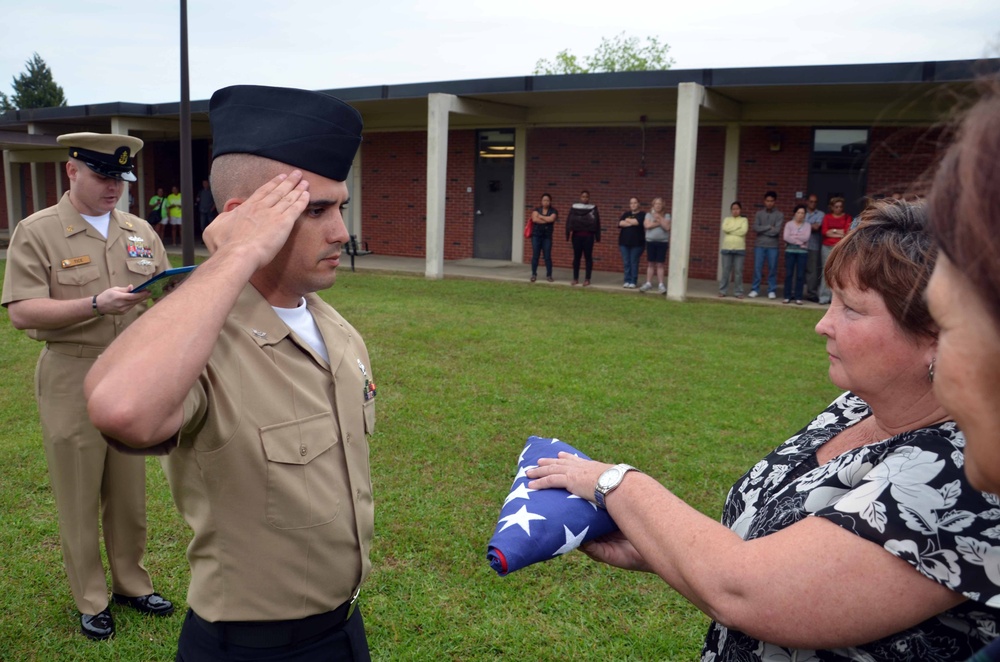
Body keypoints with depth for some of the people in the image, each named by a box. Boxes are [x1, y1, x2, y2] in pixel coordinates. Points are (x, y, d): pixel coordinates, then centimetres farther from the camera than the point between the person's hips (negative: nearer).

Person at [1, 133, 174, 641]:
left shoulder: (140, 232, 9)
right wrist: (96, 304, -24)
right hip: (72, 380, -4)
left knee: (130, 490, 14)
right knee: (78, 495, 7)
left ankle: (131, 583, 31)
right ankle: (90, 600, 23)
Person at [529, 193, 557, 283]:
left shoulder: (553, 211, 5)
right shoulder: (536, 209, 8)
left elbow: (551, 219, -15)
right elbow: (534, 219, -11)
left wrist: (540, 216, -6)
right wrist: (547, 220, -9)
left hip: (547, 236, -1)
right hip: (536, 235, 1)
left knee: (547, 256, -2)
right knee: (535, 255, 0)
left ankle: (549, 275, 6)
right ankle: (534, 274, 8)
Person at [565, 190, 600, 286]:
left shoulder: (593, 209, 5)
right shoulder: (574, 208, 5)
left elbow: (597, 223, 2)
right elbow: (569, 220, -2)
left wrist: (597, 236, -3)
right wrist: (569, 231, -17)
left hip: (588, 236, -1)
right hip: (577, 235, 1)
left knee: (588, 257, 1)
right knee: (576, 257, 6)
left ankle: (587, 279, 6)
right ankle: (575, 279, 13)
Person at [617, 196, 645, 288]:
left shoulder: (642, 214, 1)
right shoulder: (626, 214, 14)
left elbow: (636, 222, -17)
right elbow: (620, 223, -3)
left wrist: (627, 220, -2)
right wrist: (632, 223, -11)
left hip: (636, 243, -4)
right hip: (624, 242, 4)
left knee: (634, 263, -3)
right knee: (626, 263, 3)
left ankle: (633, 282, 2)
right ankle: (627, 281, 8)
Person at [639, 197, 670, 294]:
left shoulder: (666, 216, 4)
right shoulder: (649, 214, 6)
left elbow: (667, 227, -10)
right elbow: (647, 225, -11)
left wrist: (659, 218, -13)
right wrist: (660, 223, -9)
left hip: (662, 242, -1)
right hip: (650, 241, 1)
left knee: (660, 264, -3)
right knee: (650, 263, 5)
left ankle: (661, 285, -1)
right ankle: (648, 283, 11)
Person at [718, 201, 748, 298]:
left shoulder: (744, 220, 8)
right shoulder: (727, 219, 13)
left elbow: (743, 231, -9)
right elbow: (725, 229, -6)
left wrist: (730, 230, -5)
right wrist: (737, 228, -7)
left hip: (739, 249, -1)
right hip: (727, 248, 1)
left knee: (738, 271, -2)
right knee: (725, 270, -1)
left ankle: (739, 292, 2)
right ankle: (722, 291, 4)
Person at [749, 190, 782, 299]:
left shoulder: (779, 215, 1)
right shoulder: (759, 213, 7)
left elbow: (777, 230, -10)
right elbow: (755, 228, -6)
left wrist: (762, 230, -6)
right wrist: (769, 227, -9)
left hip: (773, 246, -1)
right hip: (759, 245, 1)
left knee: (772, 269, 3)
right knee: (757, 268, 2)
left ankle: (771, 290, 10)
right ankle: (755, 289, 9)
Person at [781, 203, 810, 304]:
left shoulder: (807, 225, 8)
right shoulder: (789, 224, 6)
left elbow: (806, 237, -8)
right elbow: (786, 237, -7)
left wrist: (793, 236, -7)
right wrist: (799, 241, -9)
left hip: (803, 252, 0)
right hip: (790, 251, 0)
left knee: (800, 275, -1)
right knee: (788, 274, -1)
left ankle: (798, 297, 3)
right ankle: (787, 296, 4)